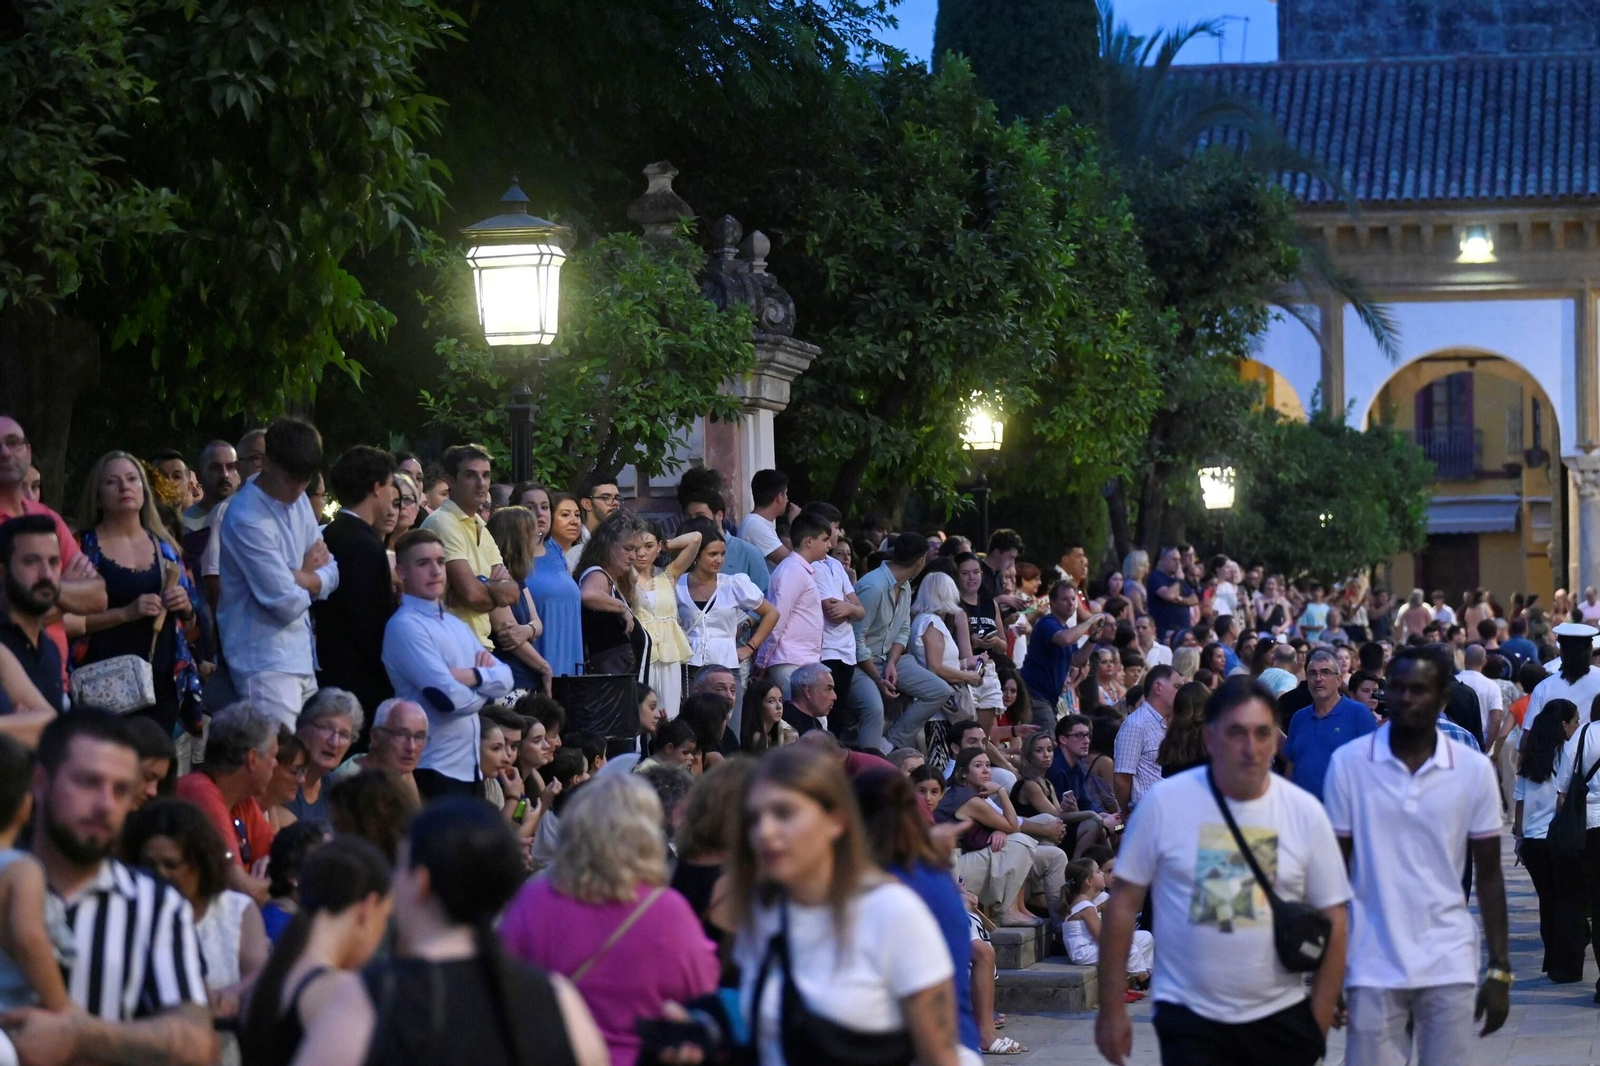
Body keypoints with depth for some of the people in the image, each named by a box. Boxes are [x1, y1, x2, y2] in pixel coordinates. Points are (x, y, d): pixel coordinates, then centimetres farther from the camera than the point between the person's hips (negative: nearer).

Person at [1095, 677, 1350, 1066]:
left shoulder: (1305, 812, 0)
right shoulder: (1164, 803, -5)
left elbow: (1332, 921, 3)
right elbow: (1123, 904, 0)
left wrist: (1318, 1024, -2)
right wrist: (1112, 1010, -2)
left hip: (1280, 1019, 2)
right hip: (1189, 1020, -2)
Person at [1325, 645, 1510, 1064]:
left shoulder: (1474, 770, 0)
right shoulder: (1348, 763, -3)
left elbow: (1488, 876, 5)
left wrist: (1500, 969, 1)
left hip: (1450, 965, 1)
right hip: (1373, 966, -1)